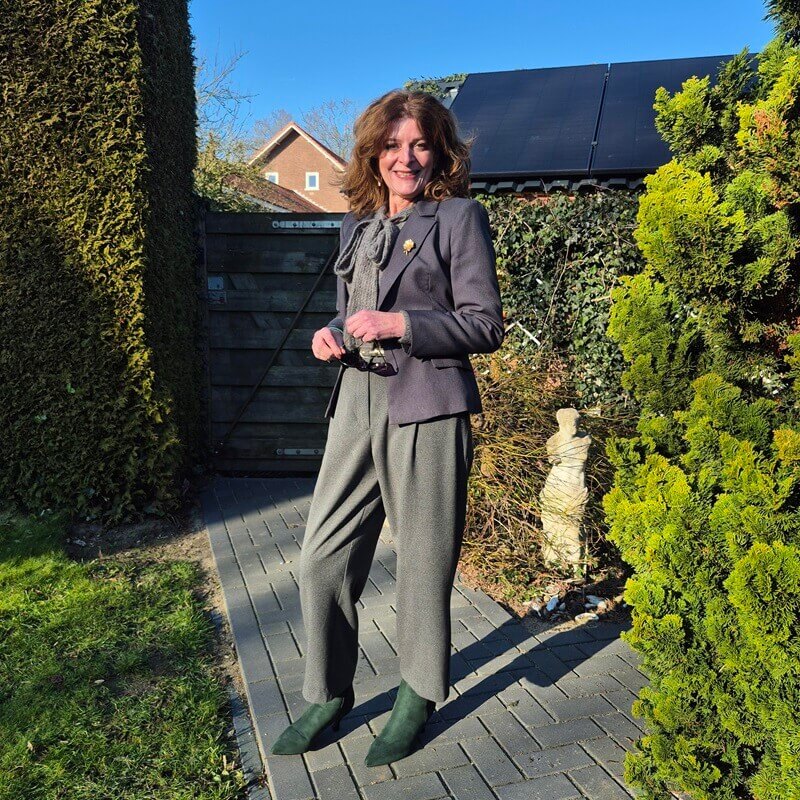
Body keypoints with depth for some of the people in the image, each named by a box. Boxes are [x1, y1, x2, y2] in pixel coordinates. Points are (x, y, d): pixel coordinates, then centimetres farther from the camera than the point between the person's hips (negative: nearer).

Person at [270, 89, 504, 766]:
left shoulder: (459, 217, -1)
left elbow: (486, 325, -7)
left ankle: (419, 695, 29)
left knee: (423, 562, 6)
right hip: (357, 407, 6)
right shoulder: (358, 226, 17)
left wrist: (401, 324, -17)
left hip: (427, 412, -5)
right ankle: (329, 694, 26)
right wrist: (333, 334, 1)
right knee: (323, 558, 5)